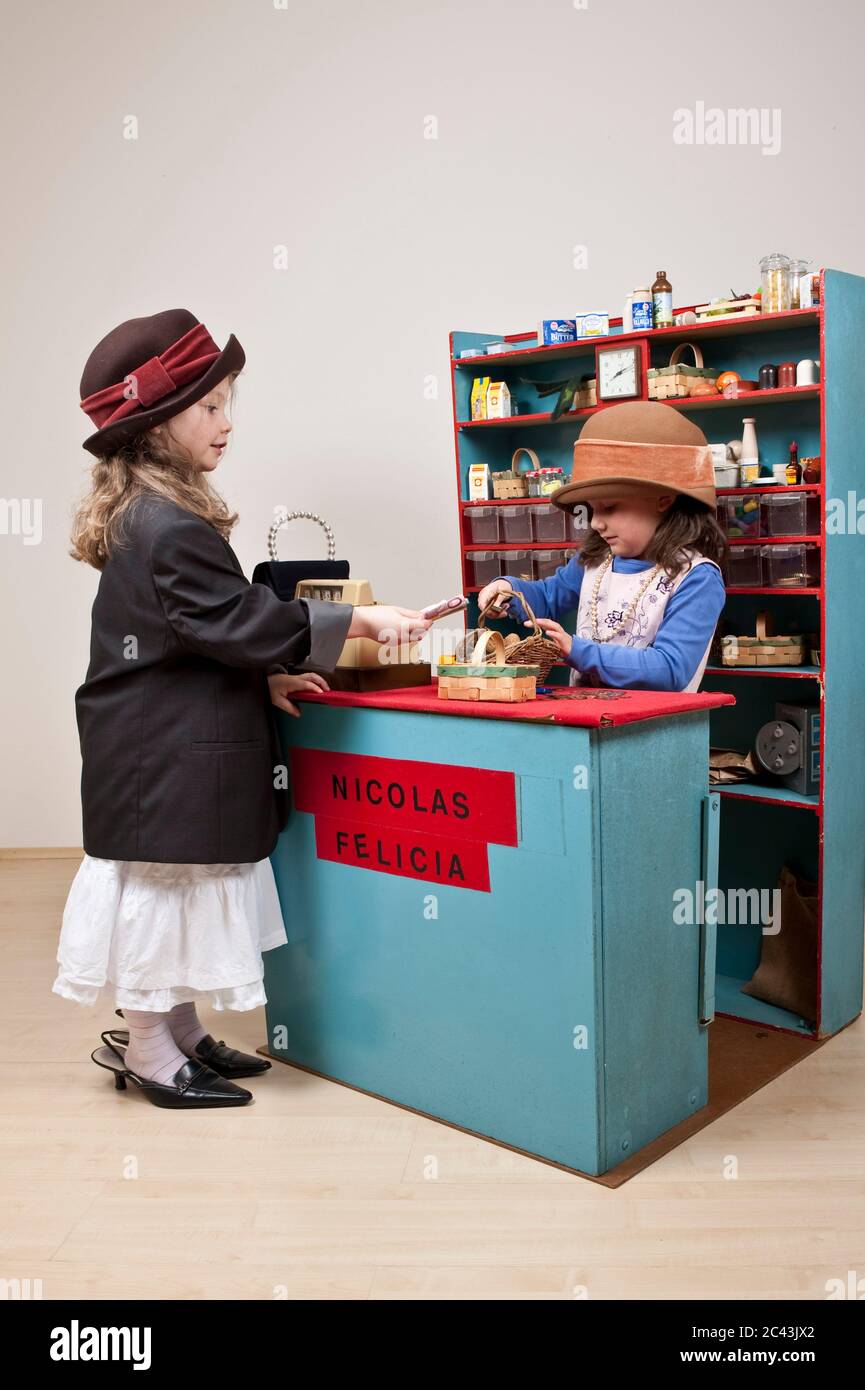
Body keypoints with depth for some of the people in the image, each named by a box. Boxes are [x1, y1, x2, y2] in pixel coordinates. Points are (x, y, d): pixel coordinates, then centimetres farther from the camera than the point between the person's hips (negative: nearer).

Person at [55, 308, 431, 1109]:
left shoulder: (144, 513, 11)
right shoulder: (170, 526, -22)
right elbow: (240, 619, -22)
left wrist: (264, 675, 6)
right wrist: (363, 620, -19)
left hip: (167, 739, 10)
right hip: (165, 751, -10)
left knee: (179, 889, 18)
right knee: (166, 886, 3)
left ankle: (176, 1033, 32)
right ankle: (151, 1056, 19)